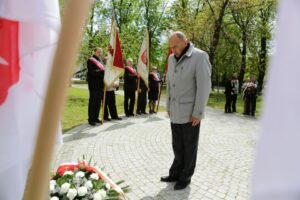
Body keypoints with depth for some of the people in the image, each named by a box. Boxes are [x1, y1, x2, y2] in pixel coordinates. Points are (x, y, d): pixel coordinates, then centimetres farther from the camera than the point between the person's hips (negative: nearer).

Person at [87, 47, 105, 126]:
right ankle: (91, 119, 3)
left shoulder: (100, 61, 20)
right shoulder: (90, 60, -4)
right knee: (92, 102, -4)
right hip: (93, 85, -8)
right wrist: (102, 71, -23)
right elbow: (91, 72, -17)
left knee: (98, 102, 9)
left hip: (100, 85, 8)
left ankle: (96, 118, 18)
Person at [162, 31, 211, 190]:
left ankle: (185, 177, 23)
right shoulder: (172, 59, 9)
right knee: (177, 145, 14)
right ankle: (175, 174, 29)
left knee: (189, 147, 8)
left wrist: (198, 113, -17)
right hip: (175, 112, 6)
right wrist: (168, 106, 13)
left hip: (190, 113, -6)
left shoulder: (200, 56, -12)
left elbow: (204, 86, -16)